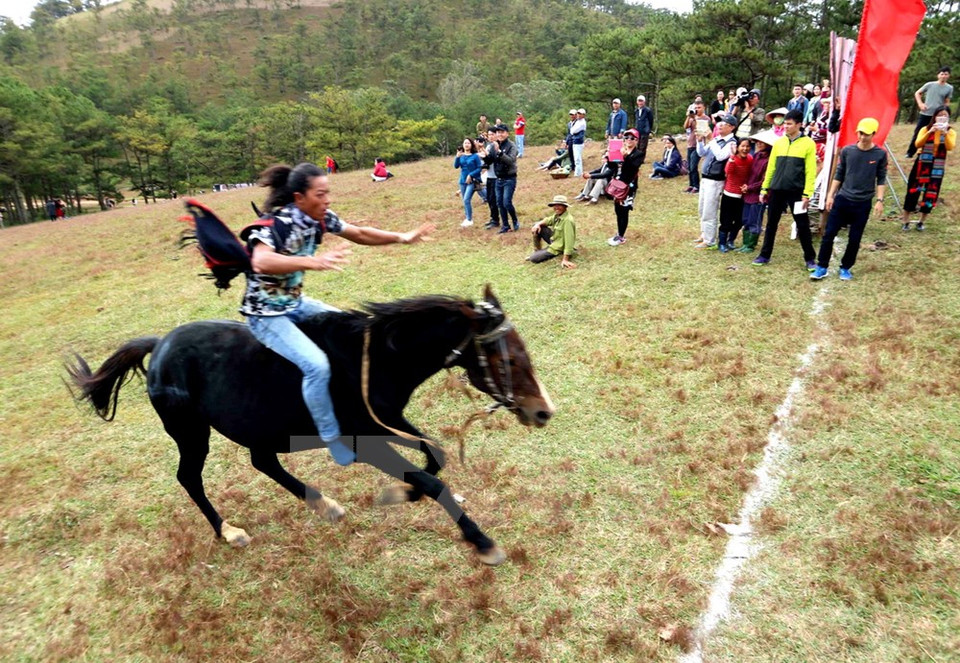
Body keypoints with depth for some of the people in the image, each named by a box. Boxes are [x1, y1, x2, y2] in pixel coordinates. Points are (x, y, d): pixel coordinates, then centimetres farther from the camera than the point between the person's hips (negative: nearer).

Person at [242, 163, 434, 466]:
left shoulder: (320, 218, -5)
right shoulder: (275, 224, -26)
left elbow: (360, 234, 7)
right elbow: (260, 262, -45)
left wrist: (402, 237, -3)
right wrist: (314, 262, -56)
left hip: (296, 304, 9)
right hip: (266, 314, -8)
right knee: (317, 365, -25)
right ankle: (335, 442, -6)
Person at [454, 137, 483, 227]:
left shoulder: (475, 156, -7)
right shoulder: (461, 156, 5)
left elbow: (479, 168, -7)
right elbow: (456, 166, -3)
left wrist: (471, 175, -15)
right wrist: (457, 157, -18)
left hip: (472, 181, -5)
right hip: (463, 181, 5)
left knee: (467, 200, -17)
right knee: (465, 201, 12)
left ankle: (469, 220, -11)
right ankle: (467, 218, 24)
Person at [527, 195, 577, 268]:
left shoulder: (568, 220, -29)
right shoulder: (558, 214, -2)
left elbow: (569, 241, -33)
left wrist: (565, 259, -36)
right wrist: (538, 224, -15)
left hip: (558, 247, -9)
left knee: (533, 259, -16)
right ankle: (536, 251, 16)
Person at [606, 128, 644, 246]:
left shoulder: (638, 154, -7)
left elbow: (633, 168, -24)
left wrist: (626, 156, -33)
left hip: (629, 186, -7)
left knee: (624, 211, -4)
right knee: (618, 210, 12)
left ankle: (621, 237, 4)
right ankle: (619, 234, 23)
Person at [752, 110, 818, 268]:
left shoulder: (808, 143, -3)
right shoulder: (779, 142, 8)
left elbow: (810, 171, -5)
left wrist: (807, 194, -11)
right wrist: (764, 188, 8)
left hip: (796, 191, -3)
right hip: (777, 190, 3)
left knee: (803, 225, 3)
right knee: (771, 224, 9)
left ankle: (810, 259, 12)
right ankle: (765, 255, 19)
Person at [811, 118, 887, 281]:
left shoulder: (880, 154, -2)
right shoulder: (847, 151, 0)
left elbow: (881, 179, 2)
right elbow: (838, 175, 7)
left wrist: (880, 200, -5)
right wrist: (830, 195, 3)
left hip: (863, 204, -1)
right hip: (842, 199, 1)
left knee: (855, 239, 5)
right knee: (829, 234, -2)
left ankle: (845, 268, 19)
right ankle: (822, 267, 8)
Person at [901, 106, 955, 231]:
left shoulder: (951, 132, 1)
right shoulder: (926, 129, 0)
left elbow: (950, 147, -16)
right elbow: (917, 144, -14)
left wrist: (945, 133, -25)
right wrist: (929, 132, -24)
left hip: (937, 167, 1)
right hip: (921, 164, -1)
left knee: (931, 194, 4)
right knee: (913, 191, 0)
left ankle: (921, 221, 17)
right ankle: (906, 221, 7)